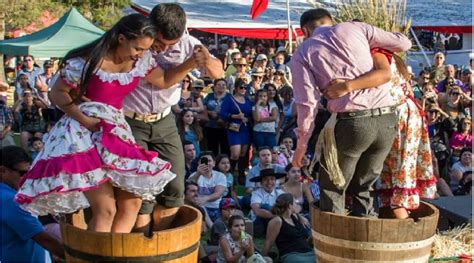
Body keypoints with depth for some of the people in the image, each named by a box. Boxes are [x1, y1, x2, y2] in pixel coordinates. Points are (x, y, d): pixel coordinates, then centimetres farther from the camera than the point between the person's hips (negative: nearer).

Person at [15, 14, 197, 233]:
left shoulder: (140, 60, 1)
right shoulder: (88, 61, -16)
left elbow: (164, 81, 13)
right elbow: (57, 93, -7)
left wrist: (189, 64, -4)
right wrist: (83, 119, -20)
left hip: (116, 131, 7)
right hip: (85, 133, -7)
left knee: (132, 202, 2)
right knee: (105, 209, -13)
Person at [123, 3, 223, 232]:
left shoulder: (186, 44, -10)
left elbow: (218, 73, -3)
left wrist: (206, 61, -26)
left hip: (164, 121, 4)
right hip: (130, 122, -4)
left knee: (174, 187, 3)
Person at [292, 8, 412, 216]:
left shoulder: (303, 53, 10)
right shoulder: (354, 27, 15)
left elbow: (308, 103, 1)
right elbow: (404, 43, 20)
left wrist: (301, 144, 10)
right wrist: (379, 47, 41)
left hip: (351, 123, -3)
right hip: (387, 119, 4)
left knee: (332, 189, 16)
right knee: (362, 187, 21)